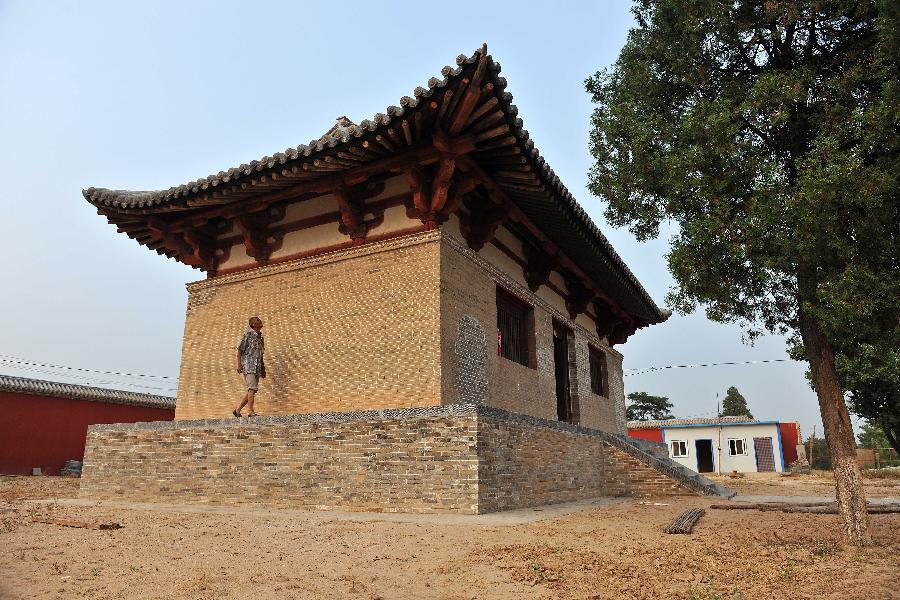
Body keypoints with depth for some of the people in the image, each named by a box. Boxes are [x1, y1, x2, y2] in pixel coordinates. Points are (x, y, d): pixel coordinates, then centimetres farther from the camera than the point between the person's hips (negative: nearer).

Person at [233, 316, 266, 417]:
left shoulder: (260, 338, 18)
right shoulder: (248, 335, -4)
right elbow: (239, 351, -5)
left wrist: (263, 369, 20)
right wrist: (239, 365, -13)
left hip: (257, 368, 7)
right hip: (248, 366, -7)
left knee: (252, 391, 5)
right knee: (252, 388, -16)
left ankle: (238, 410, 15)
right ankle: (251, 412, -17)